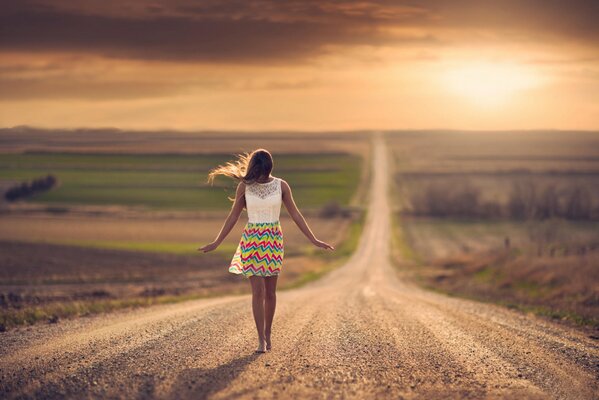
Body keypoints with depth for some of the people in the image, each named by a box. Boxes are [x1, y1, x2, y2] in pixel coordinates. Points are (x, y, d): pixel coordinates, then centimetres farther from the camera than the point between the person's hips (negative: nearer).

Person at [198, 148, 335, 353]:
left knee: (270, 291, 7)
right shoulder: (244, 186, -3)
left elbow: (295, 214, 3)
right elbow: (233, 216, 4)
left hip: (273, 241, 1)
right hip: (252, 241, -1)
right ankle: (261, 339, -5)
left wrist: (314, 240, 1)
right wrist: (216, 242, 5)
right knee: (258, 291, -9)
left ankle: (268, 334, 23)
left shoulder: (281, 186, -3)